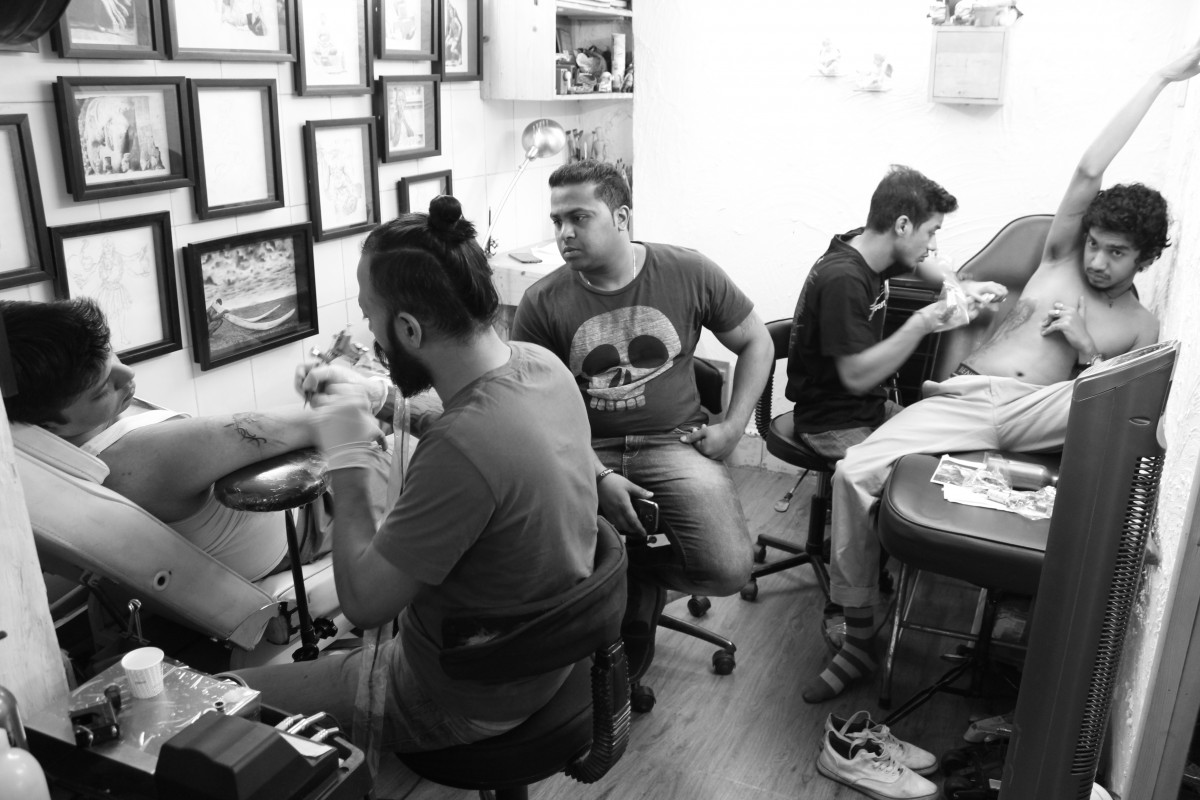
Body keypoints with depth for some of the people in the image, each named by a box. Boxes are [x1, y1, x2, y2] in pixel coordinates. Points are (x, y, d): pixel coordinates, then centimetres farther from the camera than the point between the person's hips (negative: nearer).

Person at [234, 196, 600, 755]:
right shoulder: (539, 362, -12)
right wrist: (375, 395, 1)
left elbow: (362, 603, -25)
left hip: (467, 705, -8)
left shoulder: (459, 449, -37)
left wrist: (346, 460, -16)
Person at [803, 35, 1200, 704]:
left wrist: (1085, 345, -6)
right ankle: (860, 637, -11)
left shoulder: (1142, 327, 15)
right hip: (961, 398, 1)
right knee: (855, 471, -25)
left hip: (1033, 413, -1)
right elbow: (1090, 171, 7)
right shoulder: (1059, 260, 18)